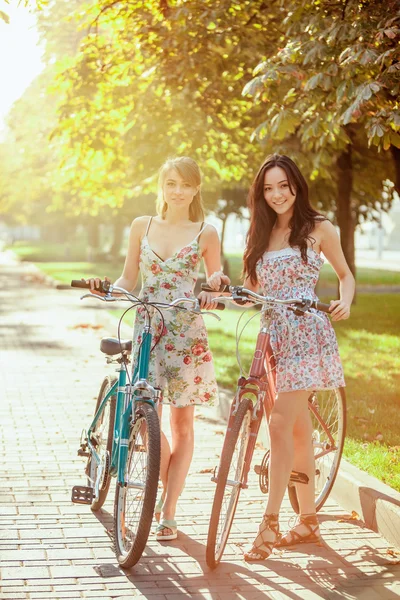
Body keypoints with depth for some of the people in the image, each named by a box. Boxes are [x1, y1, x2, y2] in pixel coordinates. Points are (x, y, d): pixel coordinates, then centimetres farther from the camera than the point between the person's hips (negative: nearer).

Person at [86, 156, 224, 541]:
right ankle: (168, 487, 17)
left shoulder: (205, 234, 3)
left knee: (181, 424, 3)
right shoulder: (142, 227, 8)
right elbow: (128, 279, 11)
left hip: (186, 332, -1)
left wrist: (211, 296, -16)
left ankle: (168, 511, 12)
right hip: (147, 328, 1)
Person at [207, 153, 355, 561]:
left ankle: (270, 523, -14)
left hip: (307, 333, -5)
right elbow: (253, 292, 13)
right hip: (272, 336, 5)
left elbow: (345, 274, 11)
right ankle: (308, 520, 18)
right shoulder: (260, 234, 15)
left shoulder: (317, 228, 3)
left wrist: (344, 302, -9)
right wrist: (222, 284, -6)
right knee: (299, 428, 9)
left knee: (280, 423, -15)